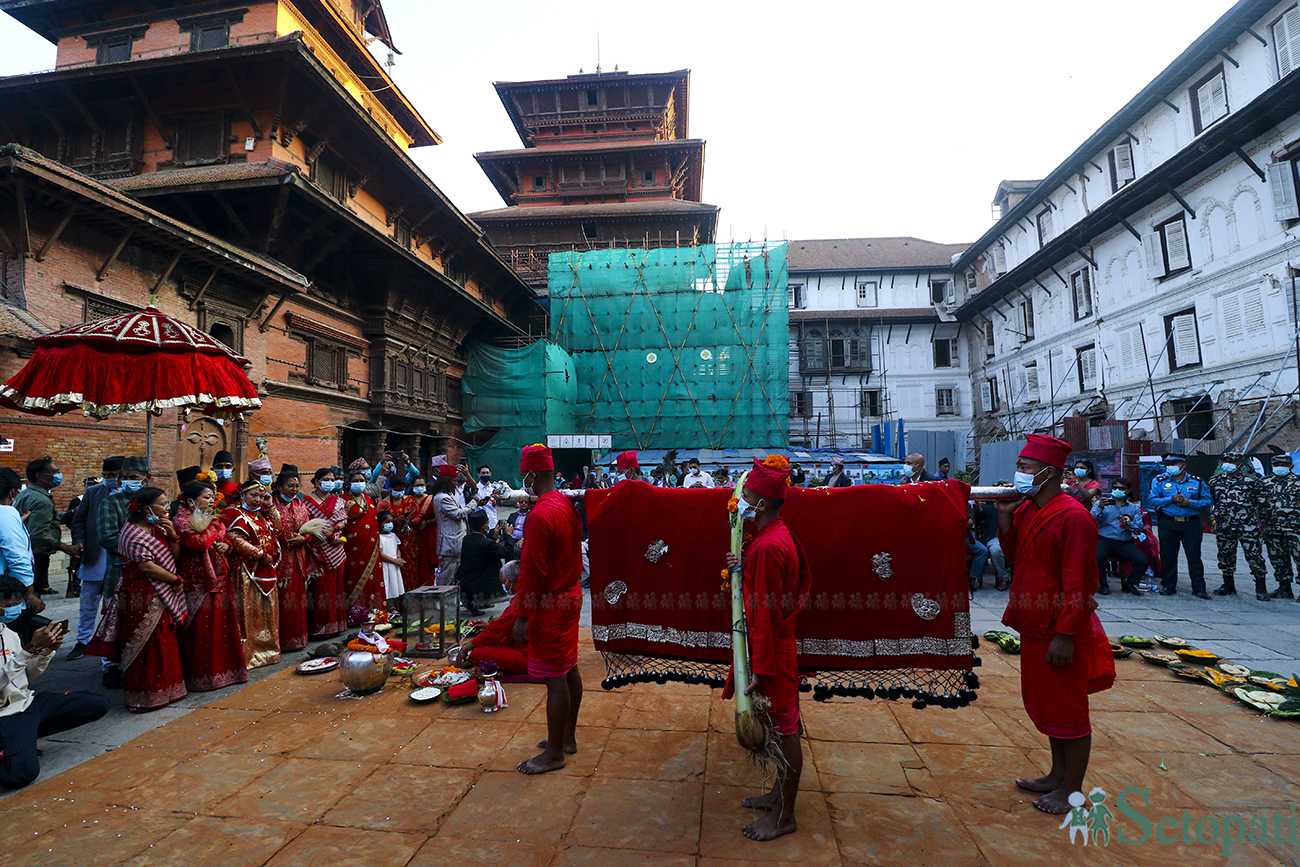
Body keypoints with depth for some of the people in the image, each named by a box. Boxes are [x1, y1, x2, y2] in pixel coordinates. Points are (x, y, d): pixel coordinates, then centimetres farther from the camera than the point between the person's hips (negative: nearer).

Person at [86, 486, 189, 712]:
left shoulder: (157, 528, 10)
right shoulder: (135, 535, -17)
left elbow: (174, 554, 10)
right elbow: (148, 567, -21)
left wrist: (172, 533, -6)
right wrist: (176, 580, -11)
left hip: (161, 596, 9)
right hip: (144, 598, -9)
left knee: (164, 643, 15)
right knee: (147, 647, -2)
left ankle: (163, 689, 26)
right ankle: (144, 697, 9)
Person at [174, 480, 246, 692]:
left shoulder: (213, 518, 14)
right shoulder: (181, 520, -9)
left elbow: (225, 539, 22)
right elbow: (198, 543, -23)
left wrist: (225, 545, 0)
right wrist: (213, 526, -10)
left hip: (218, 578, 8)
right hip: (197, 581, -7)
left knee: (222, 623, 11)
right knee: (201, 628, -3)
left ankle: (224, 667, 21)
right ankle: (200, 675, 8)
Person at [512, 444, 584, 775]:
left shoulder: (540, 514, -22)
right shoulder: (569, 505, 5)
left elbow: (531, 570, -21)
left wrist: (522, 615, -15)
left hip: (550, 603, -9)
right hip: (572, 594, 9)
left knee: (555, 678, 2)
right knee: (569, 668, 18)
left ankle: (554, 753, 15)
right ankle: (568, 737, 33)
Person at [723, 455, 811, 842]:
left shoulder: (769, 546, -25)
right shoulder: (779, 535, 5)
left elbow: (766, 613, -24)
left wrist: (761, 671, -20)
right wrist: (744, 569, 1)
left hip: (773, 651, -10)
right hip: (780, 644, 10)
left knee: (784, 731, 7)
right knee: (781, 727, 22)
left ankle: (784, 815, 23)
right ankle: (780, 793, 40)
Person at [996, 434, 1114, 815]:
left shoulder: (1072, 517, -20)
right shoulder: (1027, 509, 6)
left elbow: (1077, 583, -21)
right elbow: (1014, 554, 14)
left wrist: (1065, 635, -21)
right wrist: (1005, 515, 1)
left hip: (1061, 631, -9)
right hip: (1034, 626, 9)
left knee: (1068, 711, 6)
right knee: (1046, 706, 20)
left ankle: (1072, 790, 22)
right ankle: (1058, 775, 36)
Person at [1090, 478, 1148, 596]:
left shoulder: (1134, 508, 15)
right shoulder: (1100, 503, 9)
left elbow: (1139, 527, 0)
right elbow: (1092, 521, -6)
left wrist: (1128, 523, -21)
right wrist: (1100, 508, -23)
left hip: (1125, 542, 3)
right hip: (1105, 540, -3)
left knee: (1142, 560, -21)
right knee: (1097, 556, -32)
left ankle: (1130, 584, 6)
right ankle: (1103, 584, -9)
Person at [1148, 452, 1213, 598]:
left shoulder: (1197, 482, 6)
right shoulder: (1159, 481, 4)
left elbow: (1208, 501, 3)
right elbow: (1151, 500, -1)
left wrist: (1189, 502, -11)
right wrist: (1171, 499, -13)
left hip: (1191, 524, 0)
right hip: (1168, 524, 0)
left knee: (1194, 556, 2)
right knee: (1168, 556, 6)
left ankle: (1199, 588, 11)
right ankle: (1168, 586, 17)